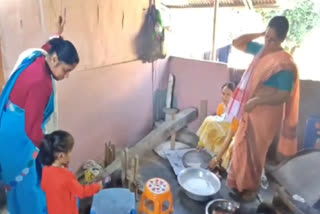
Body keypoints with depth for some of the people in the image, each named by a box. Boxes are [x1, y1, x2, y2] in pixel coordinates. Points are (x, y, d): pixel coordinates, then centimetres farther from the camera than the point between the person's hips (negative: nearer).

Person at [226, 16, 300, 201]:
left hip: (266, 112, -7)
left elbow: (284, 96, -21)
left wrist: (257, 101, -31)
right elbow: (237, 43, 12)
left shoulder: (285, 63, -19)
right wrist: (258, 34, 0)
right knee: (241, 146, 16)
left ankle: (252, 188, 28)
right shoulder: (260, 49, 4)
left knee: (256, 151, 7)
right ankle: (237, 181, 35)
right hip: (249, 109, 8)